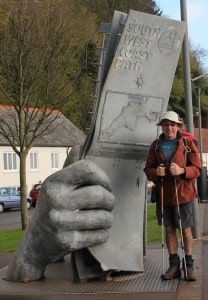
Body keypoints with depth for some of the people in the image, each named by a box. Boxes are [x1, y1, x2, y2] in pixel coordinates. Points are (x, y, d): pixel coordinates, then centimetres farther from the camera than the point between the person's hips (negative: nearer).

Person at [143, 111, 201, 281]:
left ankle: (188, 265, 14)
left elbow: (197, 169, -4)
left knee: (186, 230, 3)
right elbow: (148, 168, 8)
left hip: (182, 193, -3)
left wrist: (182, 170, -22)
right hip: (163, 194, 3)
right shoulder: (156, 145, 6)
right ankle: (174, 265, 17)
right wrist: (155, 172, -15)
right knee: (169, 229, 8)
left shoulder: (187, 144, -2)